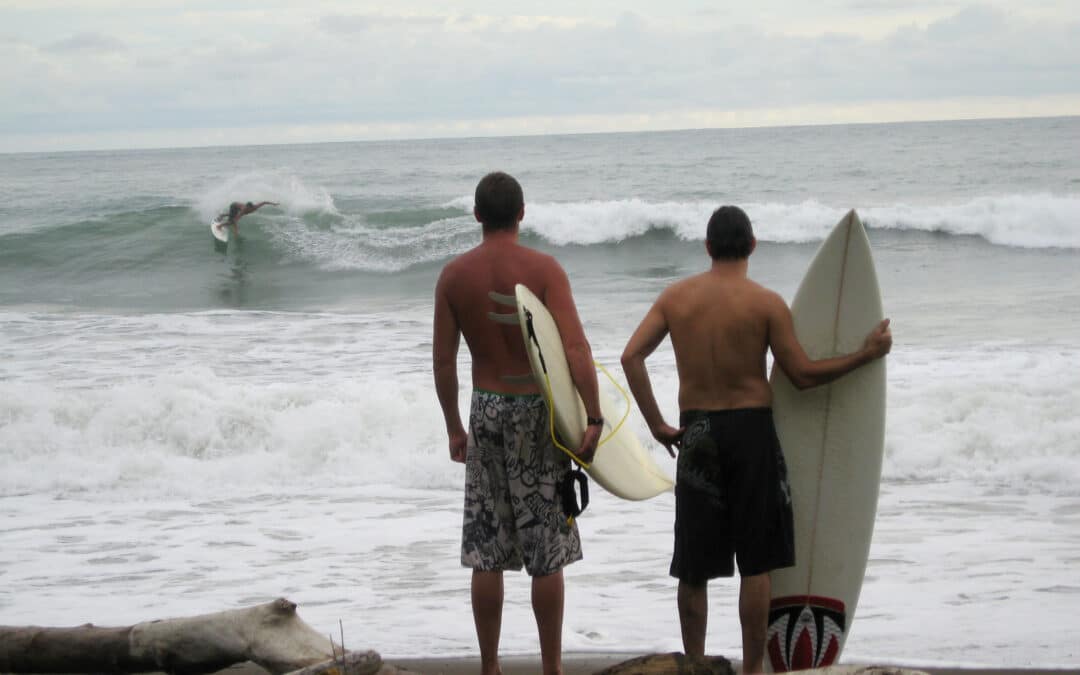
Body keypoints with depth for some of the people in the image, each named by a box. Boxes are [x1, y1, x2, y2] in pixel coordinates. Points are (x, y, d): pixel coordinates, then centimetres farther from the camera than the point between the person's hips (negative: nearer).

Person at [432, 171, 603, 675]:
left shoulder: (453, 275, 0)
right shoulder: (543, 269, -10)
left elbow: (443, 359, 2)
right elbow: (575, 349, -18)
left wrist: (454, 428, 12)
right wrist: (592, 420, -17)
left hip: (486, 408, 3)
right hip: (538, 410, -3)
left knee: (487, 555, 9)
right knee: (546, 553, 4)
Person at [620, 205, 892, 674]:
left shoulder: (675, 296, 2)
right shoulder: (767, 303, -8)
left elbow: (631, 357, -4)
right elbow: (803, 375, -6)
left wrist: (656, 424, 2)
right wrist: (866, 354, 2)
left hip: (696, 433, 3)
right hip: (751, 429, -3)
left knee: (695, 567, 10)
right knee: (756, 564, 6)